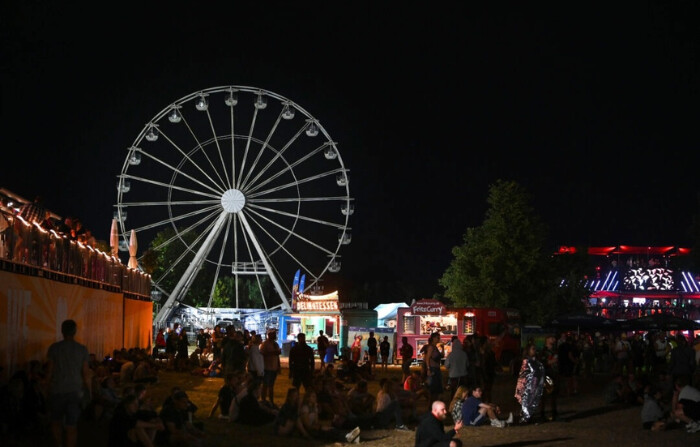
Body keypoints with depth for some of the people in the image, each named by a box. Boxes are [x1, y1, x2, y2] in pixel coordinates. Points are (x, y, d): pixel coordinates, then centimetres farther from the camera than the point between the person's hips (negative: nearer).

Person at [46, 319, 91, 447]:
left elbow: (49, 371, 0)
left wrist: (48, 388, 12)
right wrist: (89, 392, 9)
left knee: (56, 422, 18)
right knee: (72, 425, 2)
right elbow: (86, 374, -1)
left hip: (57, 390, 0)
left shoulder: (54, 348, -2)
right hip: (75, 391, 0)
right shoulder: (82, 349, -2)